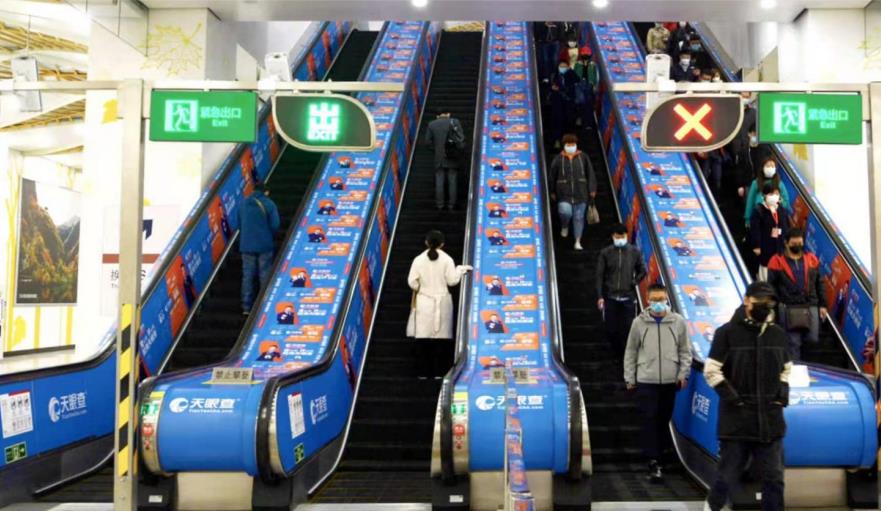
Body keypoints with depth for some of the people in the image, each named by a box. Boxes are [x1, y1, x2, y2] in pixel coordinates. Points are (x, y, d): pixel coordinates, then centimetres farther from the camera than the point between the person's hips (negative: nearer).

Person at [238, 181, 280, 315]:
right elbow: (275, 225, -12)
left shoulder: (243, 204, 6)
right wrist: (269, 235, 7)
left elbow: (239, 224, 11)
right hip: (265, 245, -3)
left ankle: (246, 307, 7)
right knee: (265, 275, 5)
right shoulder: (269, 204, -8)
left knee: (247, 275, 7)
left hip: (246, 245, 3)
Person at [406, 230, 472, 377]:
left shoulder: (419, 260, -3)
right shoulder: (446, 260, -6)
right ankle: (438, 371, 4)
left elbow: (412, 282, -3)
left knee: (424, 337, 5)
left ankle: (424, 371, 7)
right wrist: (461, 269, 10)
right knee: (441, 337, 4)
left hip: (424, 303, 1)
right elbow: (452, 280, -7)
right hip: (442, 303, -1)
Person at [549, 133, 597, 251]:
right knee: (565, 212, -18)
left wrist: (592, 189, 3)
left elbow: (590, 174, 7)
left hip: (580, 193, 1)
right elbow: (552, 176, 7)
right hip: (564, 192, -1)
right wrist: (553, 192, 7)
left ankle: (578, 241, 13)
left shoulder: (583, 157, 3)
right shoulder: (558, 159, 1)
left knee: (579, 217, 5)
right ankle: (564, 226, 18)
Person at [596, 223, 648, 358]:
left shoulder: (635, 252, 2)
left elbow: (642, 271, 15)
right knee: (610, 330, 5)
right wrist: (600, 296, -5)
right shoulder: (605, 253, -1)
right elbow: (600, 275, 0)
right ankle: (618, 351, 30)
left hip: (628, 298, 0)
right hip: (610, 298, 0)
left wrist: (635, 282, -2)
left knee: (627, 329, -1)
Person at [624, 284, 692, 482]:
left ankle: (658, 455, 24)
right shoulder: (639, 322, -2)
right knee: (650, 420, -5)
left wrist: (683, 374, -1)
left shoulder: (678, 322, 0)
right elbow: (631, 352, 4)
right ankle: (653, 462, -3)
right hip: (646, 380, -1)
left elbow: (685, 351, 7)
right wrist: (629, 378, 4)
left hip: (670, 381, 1)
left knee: (664, 420, 10)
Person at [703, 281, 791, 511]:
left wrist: (782, 393, 7)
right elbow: (711, 370, -6)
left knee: (774, 479, 8)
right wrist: (730, 396, -13)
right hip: (736, 420, -4)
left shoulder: (778, 334, 8)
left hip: (771, 421, 4)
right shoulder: (728, 332, -6)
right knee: (727, 476, 5)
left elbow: (786, 368, 22)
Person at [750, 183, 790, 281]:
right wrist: (756, 246, -15)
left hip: (780, 245, 5)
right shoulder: (759, 211, -12)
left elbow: (787, 229, 10)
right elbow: (755, 230, -13)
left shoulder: (783, 211, 4)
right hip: (765, 246, -4)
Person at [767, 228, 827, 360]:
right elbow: (772, 287, 1)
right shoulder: (777, 261, -1)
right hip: (789, 309, -3)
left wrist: (822, 305, 13)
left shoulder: (812, 259, 11)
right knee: (793, 343, -1)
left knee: (812, 340, 6)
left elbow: (819, 284, 16)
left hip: (811, 308, 3)